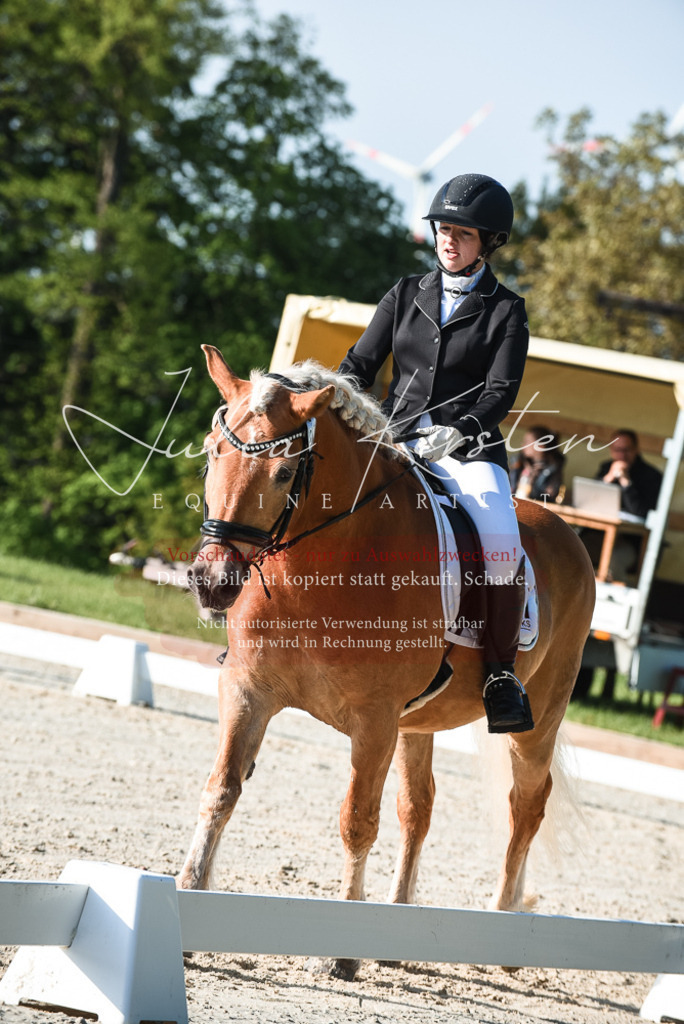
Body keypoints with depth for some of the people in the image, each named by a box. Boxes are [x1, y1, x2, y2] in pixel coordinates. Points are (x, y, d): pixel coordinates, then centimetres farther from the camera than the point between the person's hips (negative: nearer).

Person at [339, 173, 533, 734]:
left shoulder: (505, 311, 6)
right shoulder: (406, 295, 16)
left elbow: (500, 393, -4)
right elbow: (360, 363, 12)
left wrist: (459, 431, -22)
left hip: (469, 450, -3)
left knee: (501, 540, -31)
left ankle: (501, 672, -18)